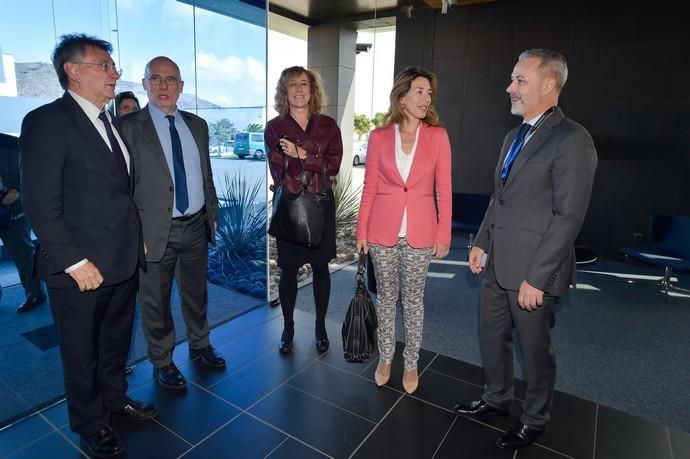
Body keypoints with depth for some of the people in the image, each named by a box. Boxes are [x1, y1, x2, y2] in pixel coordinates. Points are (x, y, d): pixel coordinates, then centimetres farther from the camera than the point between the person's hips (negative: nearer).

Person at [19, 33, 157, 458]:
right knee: (83, 354, 15)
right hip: (83, 269, -6)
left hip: (125, 261, 7)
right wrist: (75, 263, -18)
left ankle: (115, 399, 45)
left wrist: (137, 239, 7)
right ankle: (90, 424, 36)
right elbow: (41, 203, -17)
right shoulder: (48, 121, -13)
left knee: (116, 342, 23)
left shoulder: (112, 123, 10)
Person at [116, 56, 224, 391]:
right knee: (155, 302, 11)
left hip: (196, 226, 5)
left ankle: (200, 345, 41)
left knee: (196, 293, 20)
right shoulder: (127, 127, -7)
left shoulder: (197, 125, 8)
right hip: (155, 230, -4)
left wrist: (213, 214, 10)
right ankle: (162, 362, 31)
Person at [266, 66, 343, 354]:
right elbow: (279, 172, -7)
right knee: (288, 269, 8)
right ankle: (288, 328, 27)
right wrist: (316, 164, -11)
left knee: (320, 267, 10)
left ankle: (320, 326, 28)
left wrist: (301, 155, -17)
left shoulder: (328, 125, 4)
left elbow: (334, 165, -7)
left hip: (321, 205, 1)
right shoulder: (274, 128, 0)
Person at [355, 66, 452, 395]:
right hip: (383, 231, 1)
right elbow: (369, 188, 2)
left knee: (413, 300, 11)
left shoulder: (438, 136, -1)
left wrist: (443, 234, -3)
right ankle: (385, 358, 32)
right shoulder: (379, 137, 0)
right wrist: (362, 231, 0)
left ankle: (411, 363, 30)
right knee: (386, 296, 13)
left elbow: (444, 190, 0)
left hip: (419, 232, 0)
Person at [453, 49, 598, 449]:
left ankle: (535, 421, 35)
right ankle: (497, 399, 43)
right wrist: (481, 242, 10)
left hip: (532, 271, -7)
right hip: (497, 265, 8)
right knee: (491, 338, 19)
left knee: (534, 349, 11)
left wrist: (536, 278, -18)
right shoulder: (514, 137, 12)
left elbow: (569, 217, -18)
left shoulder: (572, 139, -14)